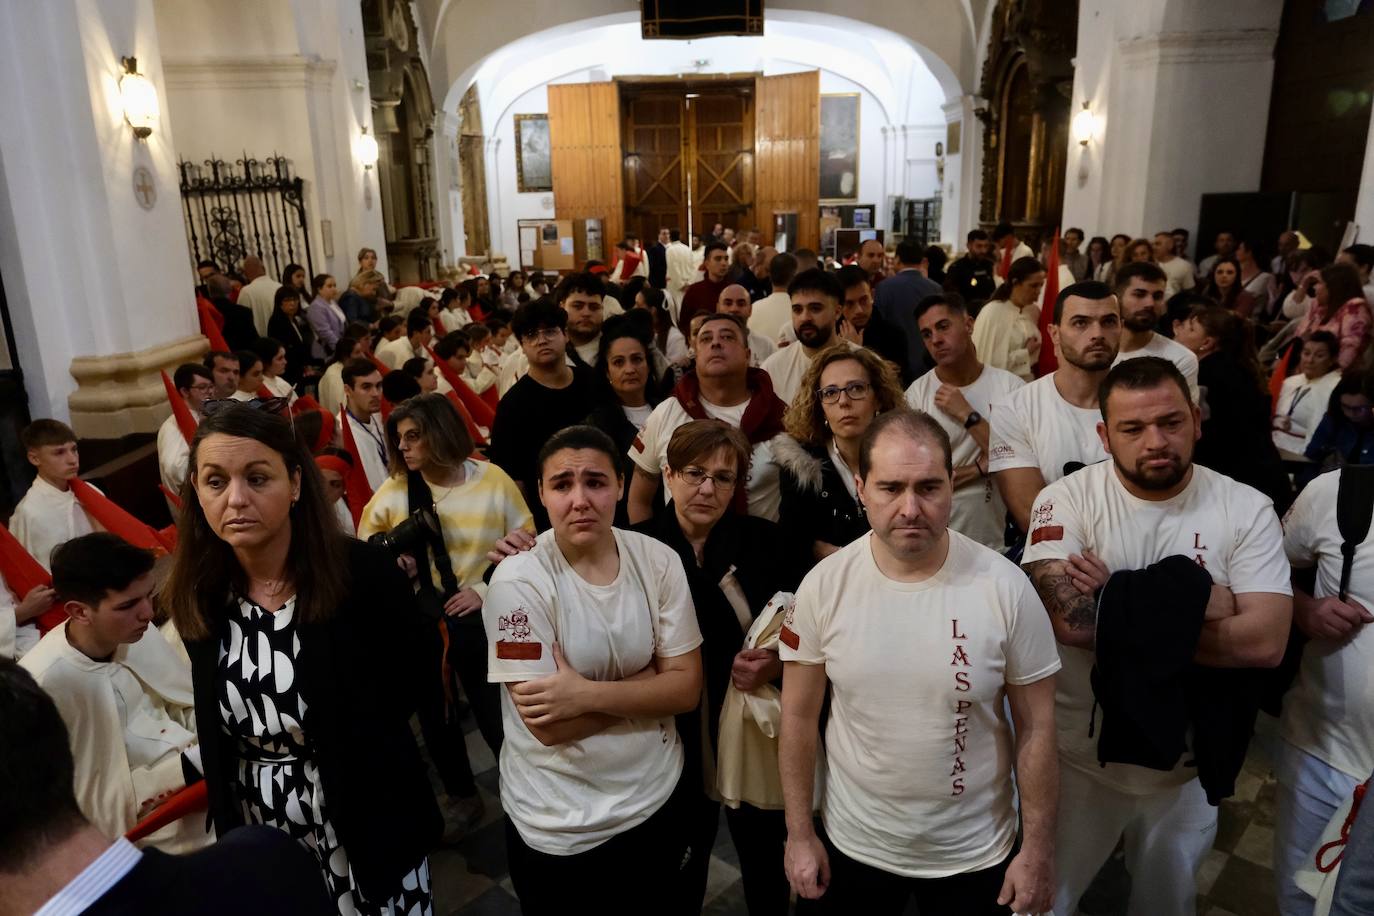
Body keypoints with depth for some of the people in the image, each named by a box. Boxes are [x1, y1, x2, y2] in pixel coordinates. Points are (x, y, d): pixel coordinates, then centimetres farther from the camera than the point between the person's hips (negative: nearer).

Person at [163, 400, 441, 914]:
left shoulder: (364, 572, -20)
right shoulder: (197, 594, -6)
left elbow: (409, 689, -8)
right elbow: (213, 733, 8)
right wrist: (229, 833, 8)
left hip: (370, 821, -3)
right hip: (260, 831, 4)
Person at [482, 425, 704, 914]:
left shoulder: (659, 560, -9)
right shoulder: (518, 580, -20)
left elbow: (687, 688, -10)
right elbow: (547, 727, -22)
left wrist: (588, 694, -23)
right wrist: (649, 679, -16)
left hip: (656, 799, 3)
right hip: (555, 824, -3)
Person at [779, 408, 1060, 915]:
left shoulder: (1005, 587, -17)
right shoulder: (823, 585, -14)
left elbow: (1036, 727, -7)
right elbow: (799, 717, -4)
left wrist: (1038, 848, -4)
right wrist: (799, 833, -1)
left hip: (975, 854, 0)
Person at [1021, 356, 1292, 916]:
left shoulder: (1247, 509, -11)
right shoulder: (1067, 500, -16)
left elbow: (1265, 641, -21)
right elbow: (1068, 618, -30)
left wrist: (1119, 610, -25)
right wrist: (1195, 600, -25)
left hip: (1189, 760, 2)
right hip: (1079, 754, -1)